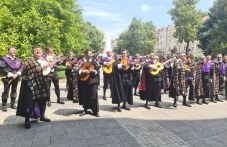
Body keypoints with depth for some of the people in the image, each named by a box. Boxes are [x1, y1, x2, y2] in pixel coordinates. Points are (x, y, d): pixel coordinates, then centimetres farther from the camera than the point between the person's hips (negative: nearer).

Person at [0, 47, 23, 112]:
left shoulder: (18, 60, 11)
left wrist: (17, 74, -9)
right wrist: (11, 75, -16)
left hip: (16, 78, 4)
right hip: (7, 78, -4)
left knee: (14, 90, 11)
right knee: (6, 91, -3)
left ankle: (13, 104, 22)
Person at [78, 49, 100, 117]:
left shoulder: (94, 60, 5)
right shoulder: (82, 61, 5)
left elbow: (97, 69, 1)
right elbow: (78, 70, -1)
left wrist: (94, 71, -18)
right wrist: (83, 72, -19)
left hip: (93, 80, -1)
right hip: (84, 80, 1)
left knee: (94, 96, 0)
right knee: (85, 96, 9)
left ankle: (95, 111, 9)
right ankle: (85, 110, 24)